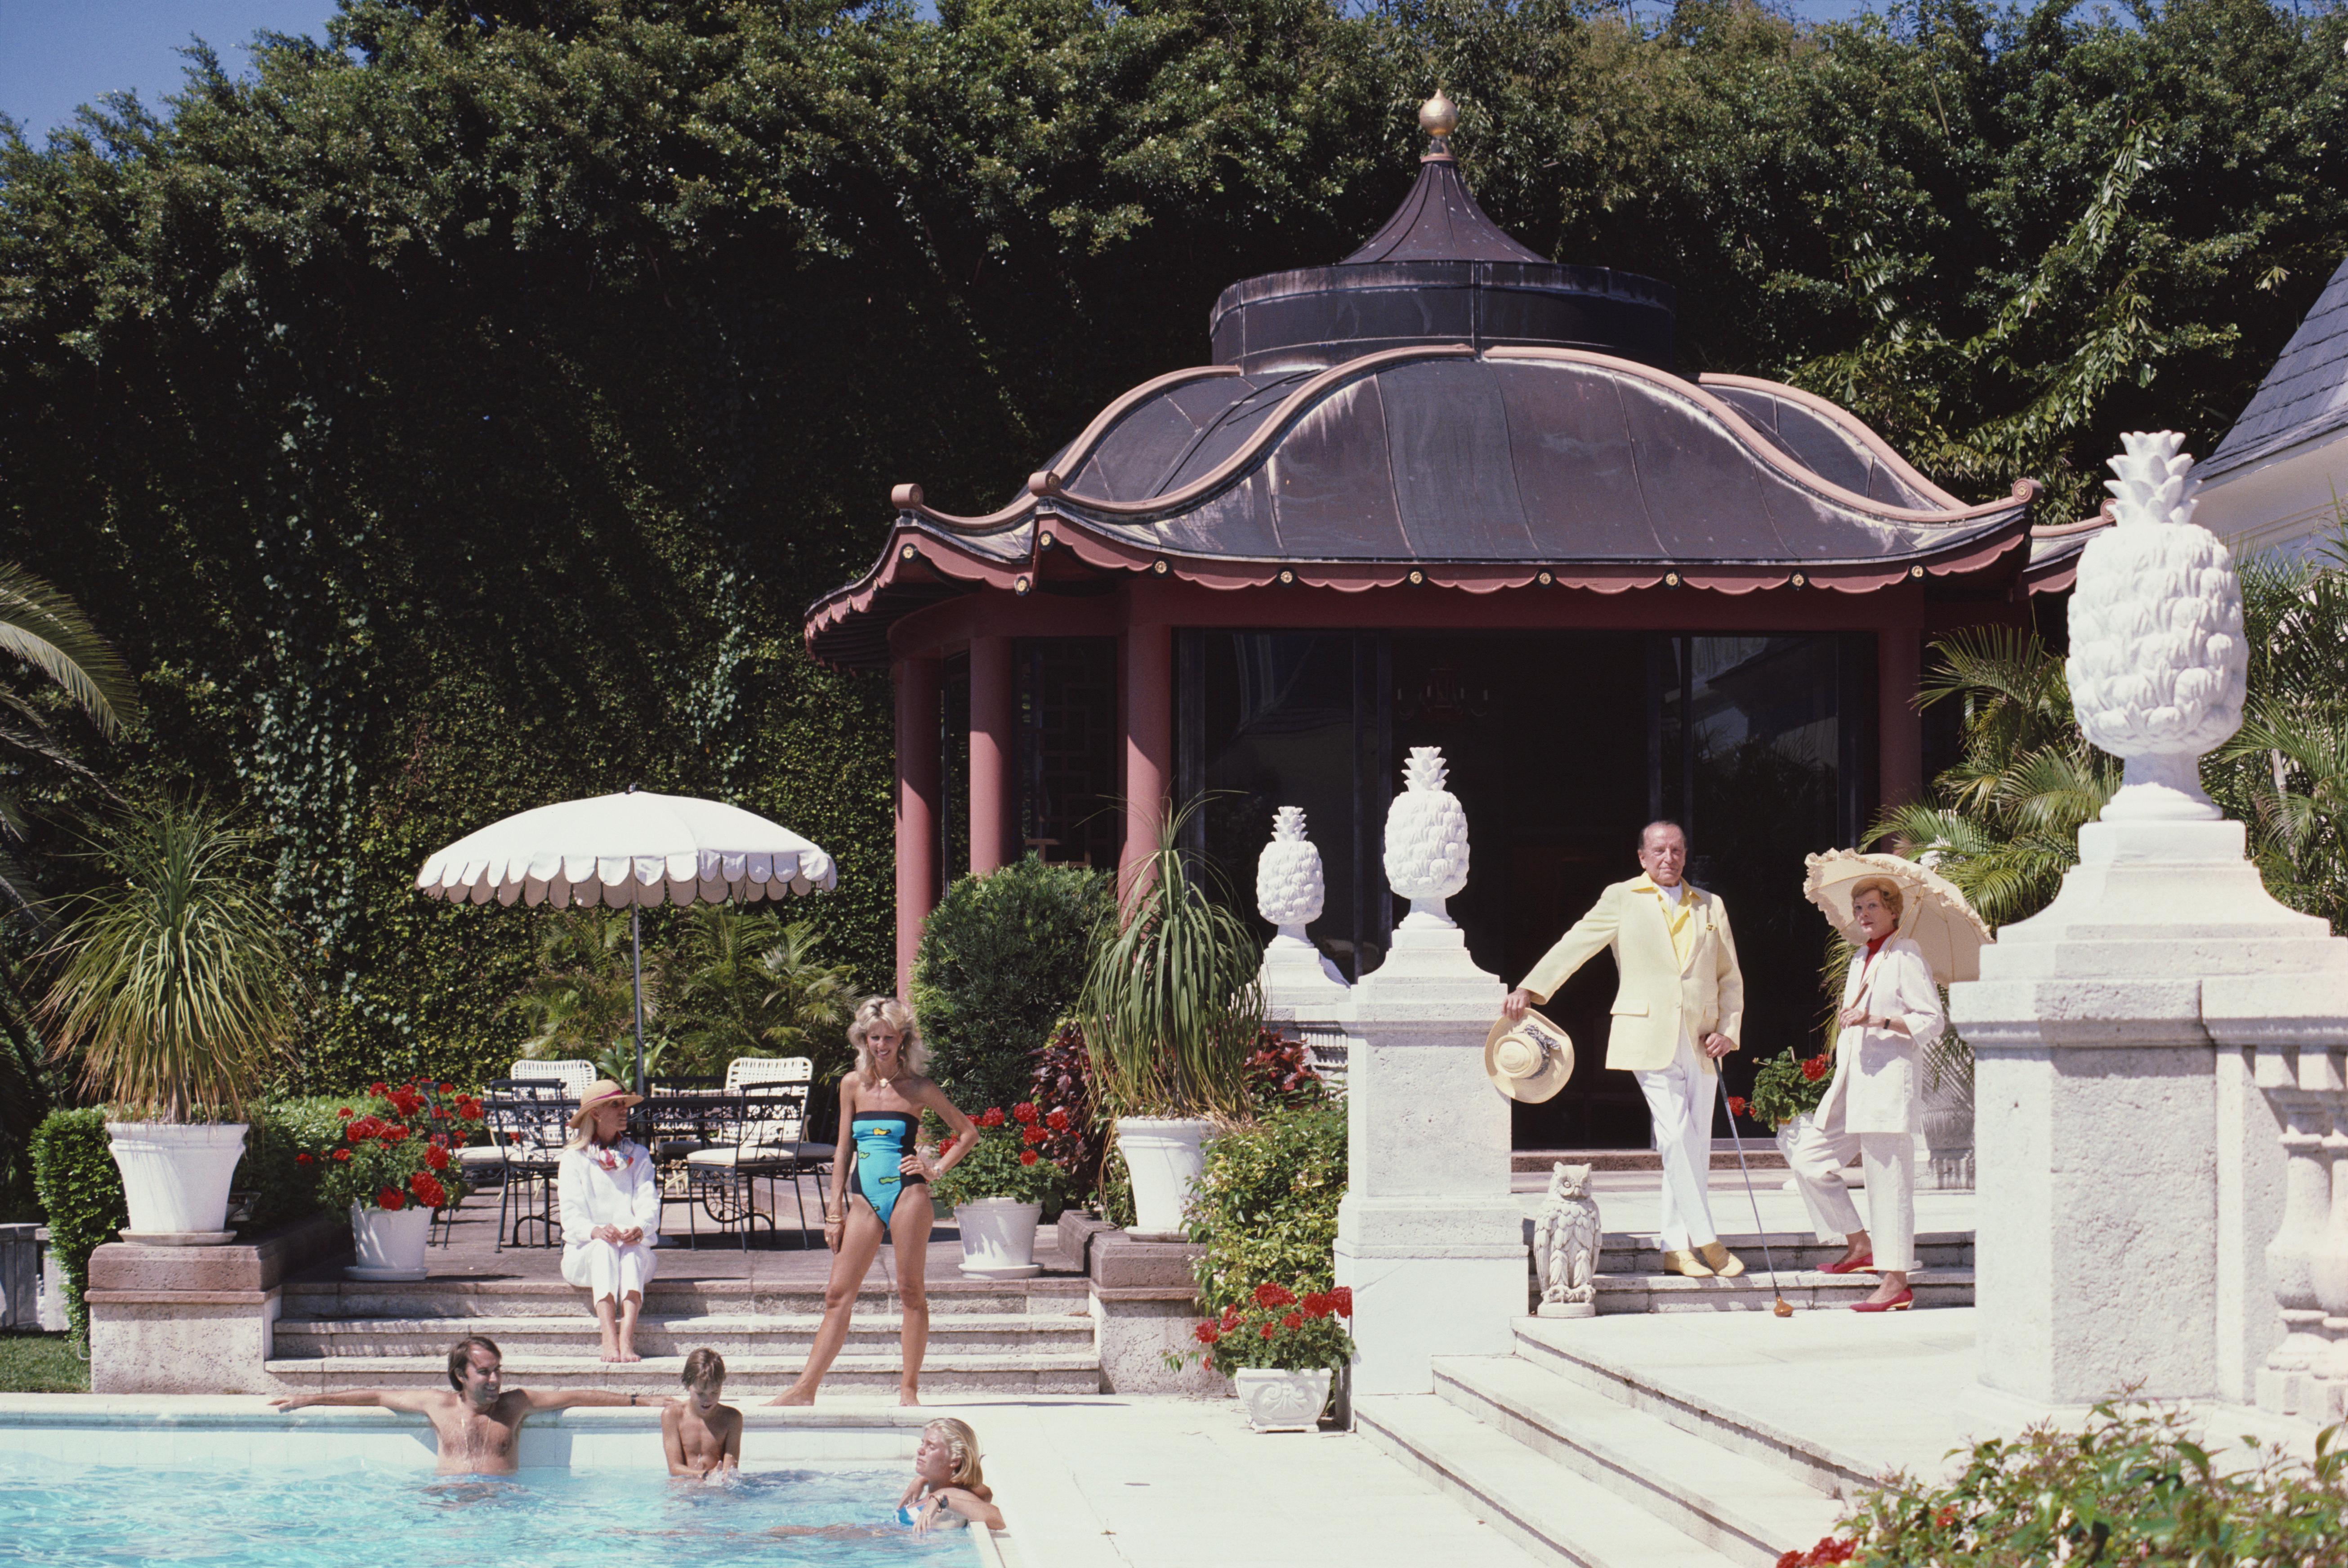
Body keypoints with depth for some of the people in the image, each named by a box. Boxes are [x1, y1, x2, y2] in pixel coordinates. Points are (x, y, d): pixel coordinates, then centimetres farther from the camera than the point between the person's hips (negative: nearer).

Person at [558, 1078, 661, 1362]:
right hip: (584, 1252, -1)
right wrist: (596, 1231, -29)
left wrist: (639, 1229, -25)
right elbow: (571, 1216, -5)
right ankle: (609, 1340, -52)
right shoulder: (574, 1159, 7)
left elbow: (649, 1207, 0)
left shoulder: (637, 1156, 14)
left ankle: (627, 1339, -53)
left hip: (635, 1252, 1)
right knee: (604, 1249, -36)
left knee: (631, 1251, -35)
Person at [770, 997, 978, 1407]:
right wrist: (835, 1208, 9)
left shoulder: (918, 1089, 1)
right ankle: (806, 1388, 1)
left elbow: (968, 1133, 10)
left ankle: (909, 1388, 7)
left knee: (911, 1291, -1)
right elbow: (844, 1149, 12)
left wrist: (936, 1169, -1)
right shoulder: (853, 1085, 9)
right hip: (863, 1198, 3)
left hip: (906, 1193, -3)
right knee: (838, 1294, 1)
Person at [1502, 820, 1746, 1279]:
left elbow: (1730, 978, 19)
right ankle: (1706, 1240, -11)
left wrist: (1728, 1031, 5)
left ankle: (1677, 1248, 8)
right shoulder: (1622, 900, 7)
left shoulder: (1711, 907, 16)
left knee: (1695, 1143, 3)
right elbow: (1576, 944, 2)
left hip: (1700, 1041, 4)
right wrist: (1531, 988, -10)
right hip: (1649, 1035, -4)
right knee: (1676, 1135, -15)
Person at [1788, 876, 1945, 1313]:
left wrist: (1879, 1021, -22)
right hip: (1851, 1082, 9)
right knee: (1808, 1155, 5)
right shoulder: (1861, 960, 19)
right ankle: (1858, 1245, 15)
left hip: (1889, 1079, -9)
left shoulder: (1907, 957, -6)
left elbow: (1933, 1021, -12)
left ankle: (1895, 1282, -7)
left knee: (1888, 1179, -9)